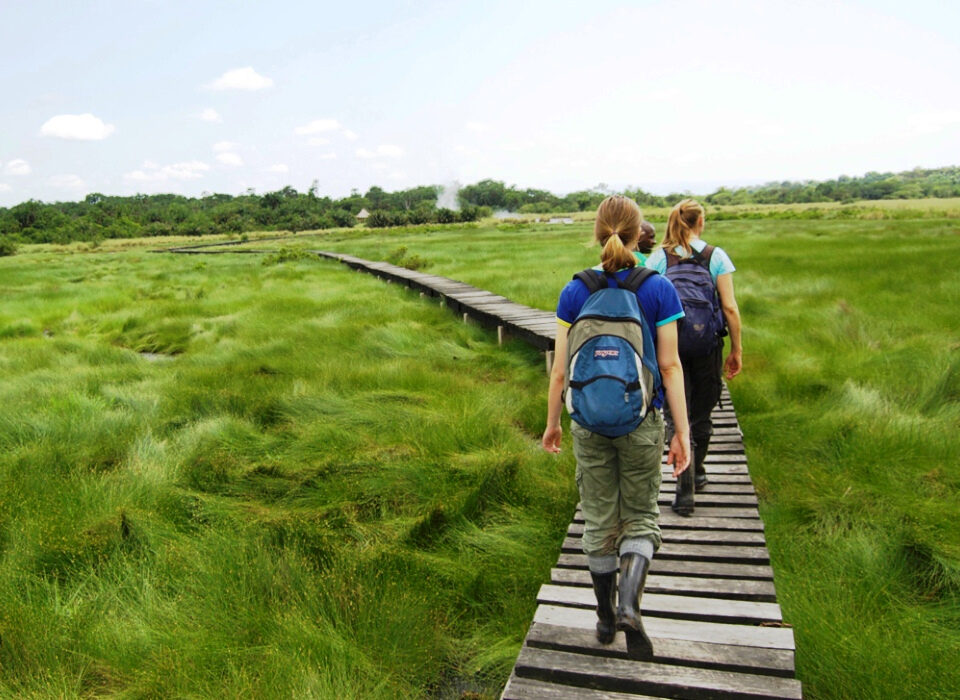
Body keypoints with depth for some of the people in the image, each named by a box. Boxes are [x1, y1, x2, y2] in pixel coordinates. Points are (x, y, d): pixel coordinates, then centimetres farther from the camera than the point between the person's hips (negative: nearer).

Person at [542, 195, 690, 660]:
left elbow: (560, 368, -3)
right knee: (640, 516, 17)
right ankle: (628, 604, -4)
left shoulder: (575, 292, -5)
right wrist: (682, 431, -3)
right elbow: (670, 366, -9)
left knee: (598, 519, 15)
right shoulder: (659, 289, -8)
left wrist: (552, 423, 8)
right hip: (641, 421, -1)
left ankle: (606, 618, 30)